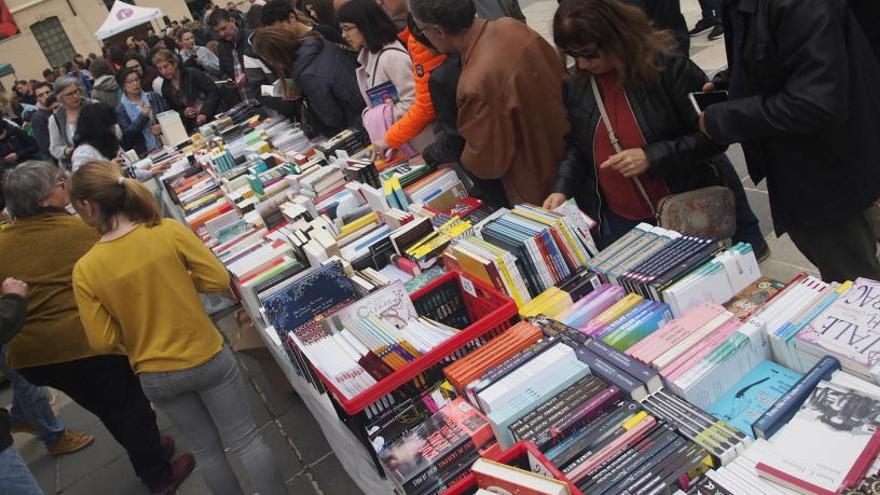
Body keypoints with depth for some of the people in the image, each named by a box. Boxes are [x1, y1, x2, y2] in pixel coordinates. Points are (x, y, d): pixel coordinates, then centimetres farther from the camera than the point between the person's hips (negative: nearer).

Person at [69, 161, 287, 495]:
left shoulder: (85, 271, -15)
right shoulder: (168, 230, -17)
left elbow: (103, 342, -11)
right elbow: (219, 279, -12)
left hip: (155, 377, 1)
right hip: (207, 358, -1)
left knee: (206, 448, 23)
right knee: (244, 440, 15)